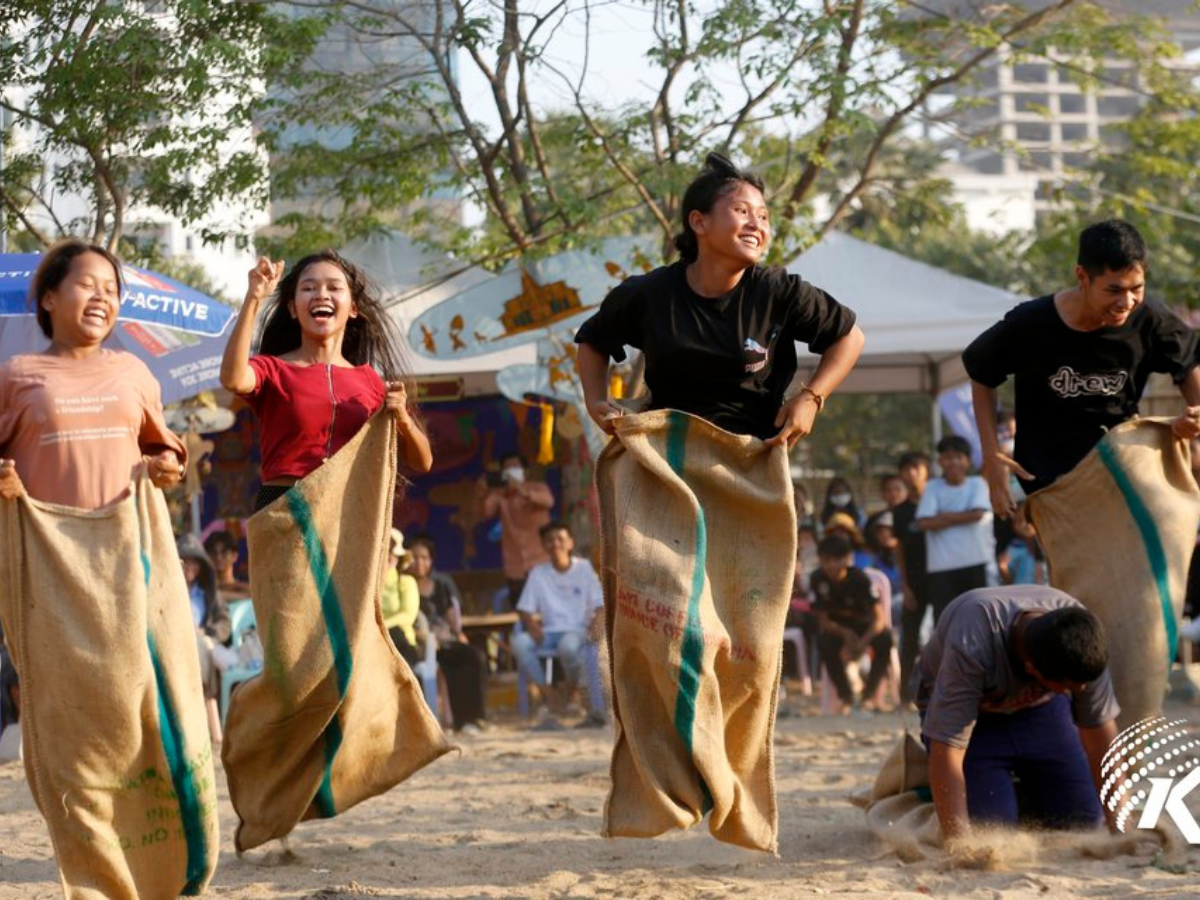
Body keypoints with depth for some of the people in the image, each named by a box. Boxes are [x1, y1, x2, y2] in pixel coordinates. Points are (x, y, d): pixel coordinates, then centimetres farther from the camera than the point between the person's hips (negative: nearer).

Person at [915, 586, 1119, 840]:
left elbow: (1100, 728, -19)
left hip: (1038, 707, 3)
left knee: (1082, 822, -8)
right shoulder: (970, 647, -42)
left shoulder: (1081, 634, -29)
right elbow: (947, 750, -40)